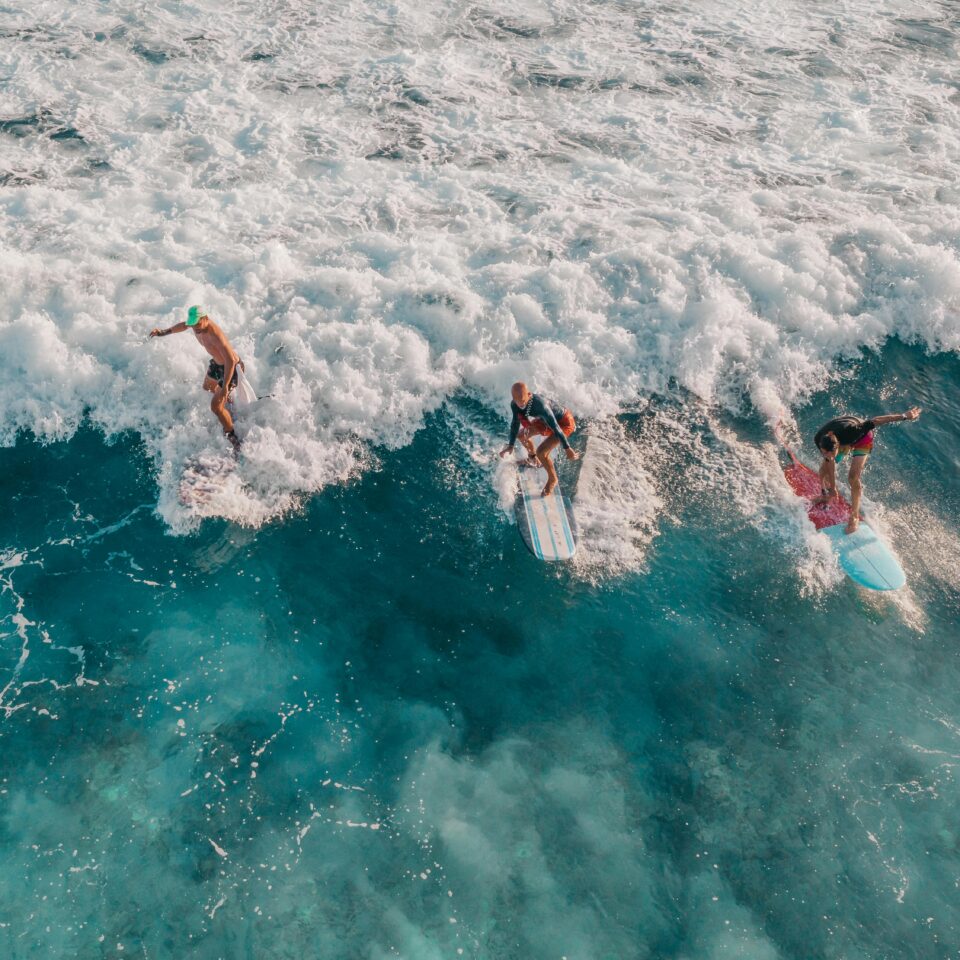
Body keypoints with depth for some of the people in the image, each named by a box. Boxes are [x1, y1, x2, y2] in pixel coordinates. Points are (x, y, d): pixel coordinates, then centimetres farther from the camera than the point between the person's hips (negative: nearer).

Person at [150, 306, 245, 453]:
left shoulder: (215, 335, -38)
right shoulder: (196, 323, -12)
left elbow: (230, 360, -41)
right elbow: (183, 325, 15)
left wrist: (225, 386, -44)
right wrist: (163, 332, 20)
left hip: (230, 367, -10)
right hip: (216, 363, 10)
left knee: (216, 406, -14)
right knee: (207, 387, 35)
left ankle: (235, 441, -1)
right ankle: (228, 400, 64)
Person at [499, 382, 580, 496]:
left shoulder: (540, 406, -42)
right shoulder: (515, 404, -21)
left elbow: (555, 428, -33)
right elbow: (515, 423, -2)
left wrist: (567, 448, -25)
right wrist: (511, 445, 3)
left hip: (564, 422, -8)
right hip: (546, 420, 8)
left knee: (541, 452, -18)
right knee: (521, 435, 18)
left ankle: (552, 479, 9)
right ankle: (532, 457, 49)